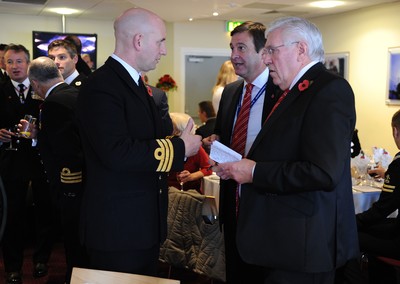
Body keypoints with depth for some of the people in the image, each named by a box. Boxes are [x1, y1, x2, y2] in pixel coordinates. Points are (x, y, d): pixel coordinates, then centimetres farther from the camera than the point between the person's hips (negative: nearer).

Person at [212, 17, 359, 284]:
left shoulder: (330, 89, -16)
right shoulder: (295, 91, 14)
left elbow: (323, 173, -26)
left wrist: (254, 171, -19)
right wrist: (241, 167, 0)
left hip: (304, 241, -9)